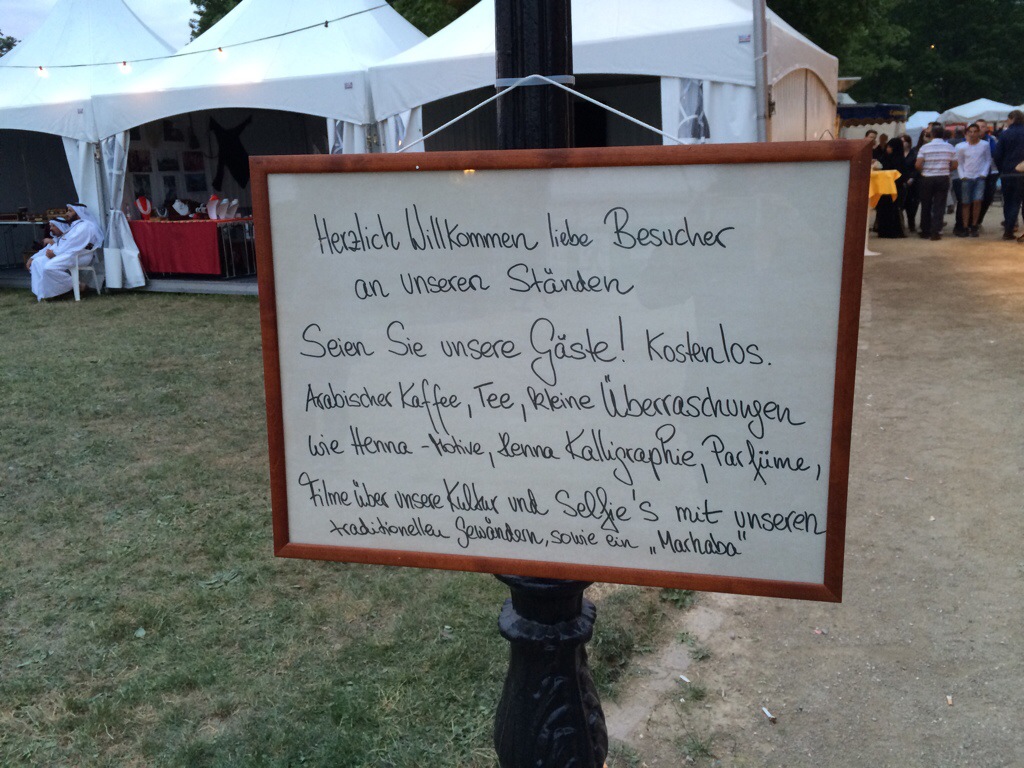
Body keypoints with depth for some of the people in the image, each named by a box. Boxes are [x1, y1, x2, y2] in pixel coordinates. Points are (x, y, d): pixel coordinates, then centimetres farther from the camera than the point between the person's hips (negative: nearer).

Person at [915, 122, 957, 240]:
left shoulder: (925, 147, -6)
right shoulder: (949, 147, 1)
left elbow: (918, 165, -12)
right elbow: (954, 165, 2)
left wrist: (924, 170, 8)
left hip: (927, 178, -1)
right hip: (943, 178, 1)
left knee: (926, 206, 10)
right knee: (939, 206, 2)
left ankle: (925, 232, 16)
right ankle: (935, 232, -6)